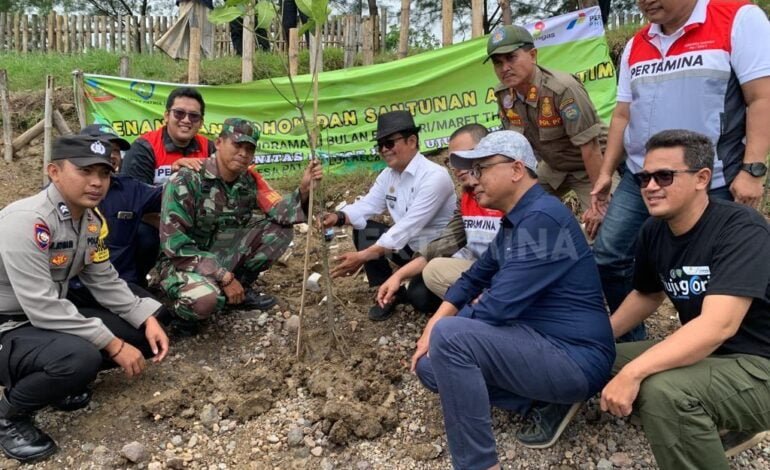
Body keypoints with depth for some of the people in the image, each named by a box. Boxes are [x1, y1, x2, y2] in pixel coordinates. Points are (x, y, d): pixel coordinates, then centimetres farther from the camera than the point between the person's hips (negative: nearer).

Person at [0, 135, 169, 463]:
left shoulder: (92, 219, -1)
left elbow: (105, 281, 7)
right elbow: (43, 308, -31)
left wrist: (148, 320, -7)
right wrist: (113, 345, -27)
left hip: (52, 319, 8)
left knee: (141, 335, 0)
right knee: (80, 357, -35)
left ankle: (56, 379, 15)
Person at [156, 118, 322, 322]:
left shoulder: (250, 179, -2)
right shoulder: (187, 180, -19)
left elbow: (279, 214, -15)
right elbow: (175, 243, -22)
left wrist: (304, 189, -34)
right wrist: (225, 278, -24)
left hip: (226, 254, 5)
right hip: (184, 261, -5)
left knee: (281, 230, -10)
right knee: (205, 301, -37)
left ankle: (242, 286, 2)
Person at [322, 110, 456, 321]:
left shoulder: (435, 176, -26)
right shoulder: (388, 174, 2)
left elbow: (408, 226, -32)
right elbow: (367, 205, 1)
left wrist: (363, 256, -36)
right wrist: (339, 217, -22)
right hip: (410, 245, 8)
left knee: (419, 296, -30)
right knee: (362, 230, -7)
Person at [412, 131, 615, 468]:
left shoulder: (541, 218, -20)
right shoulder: (514, 221, 12)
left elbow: (499, 307, -25)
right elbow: (474, 279, 19)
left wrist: (440, 331, -6)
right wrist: (431, 329, 4)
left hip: (575, 358, -10)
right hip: (538, 342, 10)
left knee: (450, 337, -27)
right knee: (431, 365, 8)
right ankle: (545, 402, 5)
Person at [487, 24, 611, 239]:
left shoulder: (563, 89, -31)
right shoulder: (503, 95, -10)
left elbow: (590, 147, -27)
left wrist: (600, 200, -23)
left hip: (591, 167, -6)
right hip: (552, 167, 7)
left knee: (599, 229, -16)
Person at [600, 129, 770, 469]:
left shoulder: (741, 229, -23)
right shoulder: (654, 231, -1)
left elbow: (719, 325, -34)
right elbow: (646, 295, 17)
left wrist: (633, 372, -38)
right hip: (704, 353, 9)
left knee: (662, 390, -34)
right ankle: (727, 426, 14)